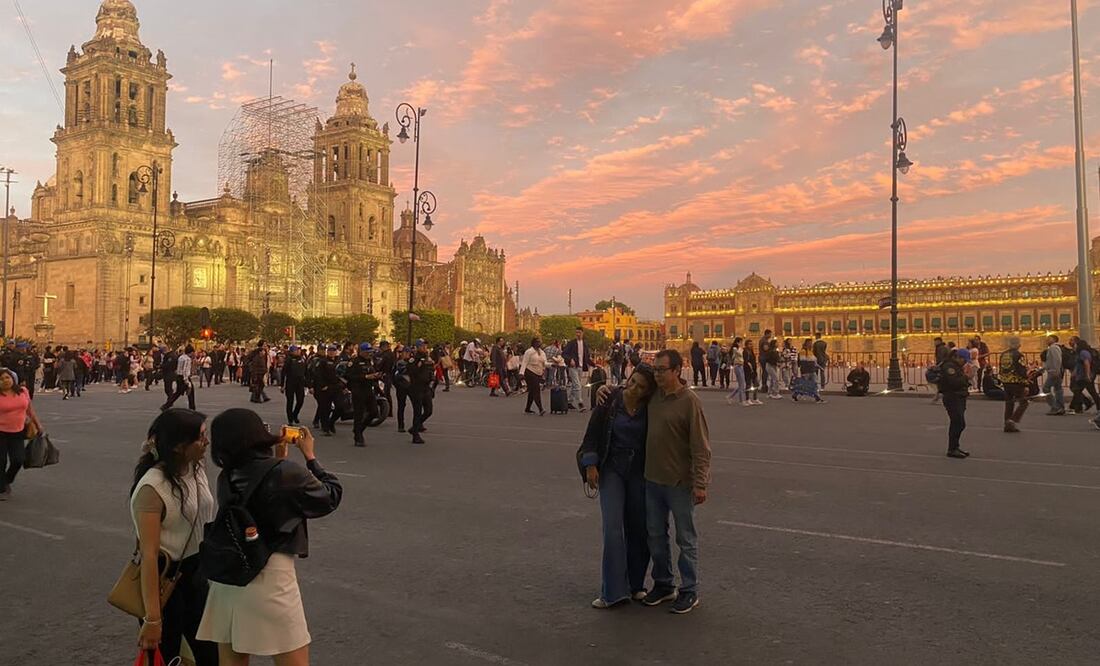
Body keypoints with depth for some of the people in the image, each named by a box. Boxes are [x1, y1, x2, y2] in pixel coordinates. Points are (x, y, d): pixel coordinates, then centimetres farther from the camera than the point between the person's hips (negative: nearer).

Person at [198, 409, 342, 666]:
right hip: (269, 577, -6)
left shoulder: (226, 478, 2)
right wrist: (310, 457, 10)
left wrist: (278, 458, 16)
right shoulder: (288, 473, -14)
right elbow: (331, 497, 2)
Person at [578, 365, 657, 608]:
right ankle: (613, 591, -3)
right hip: (612, 469, -1)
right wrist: (590, 464, -10)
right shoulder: (610, 401, -9)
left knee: (639, 529, 7)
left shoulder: (650, 409, -8)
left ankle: (636, 585, 23)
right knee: (613, 527, -10)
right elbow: (593, 433, -4)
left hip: (639, 472, 1)